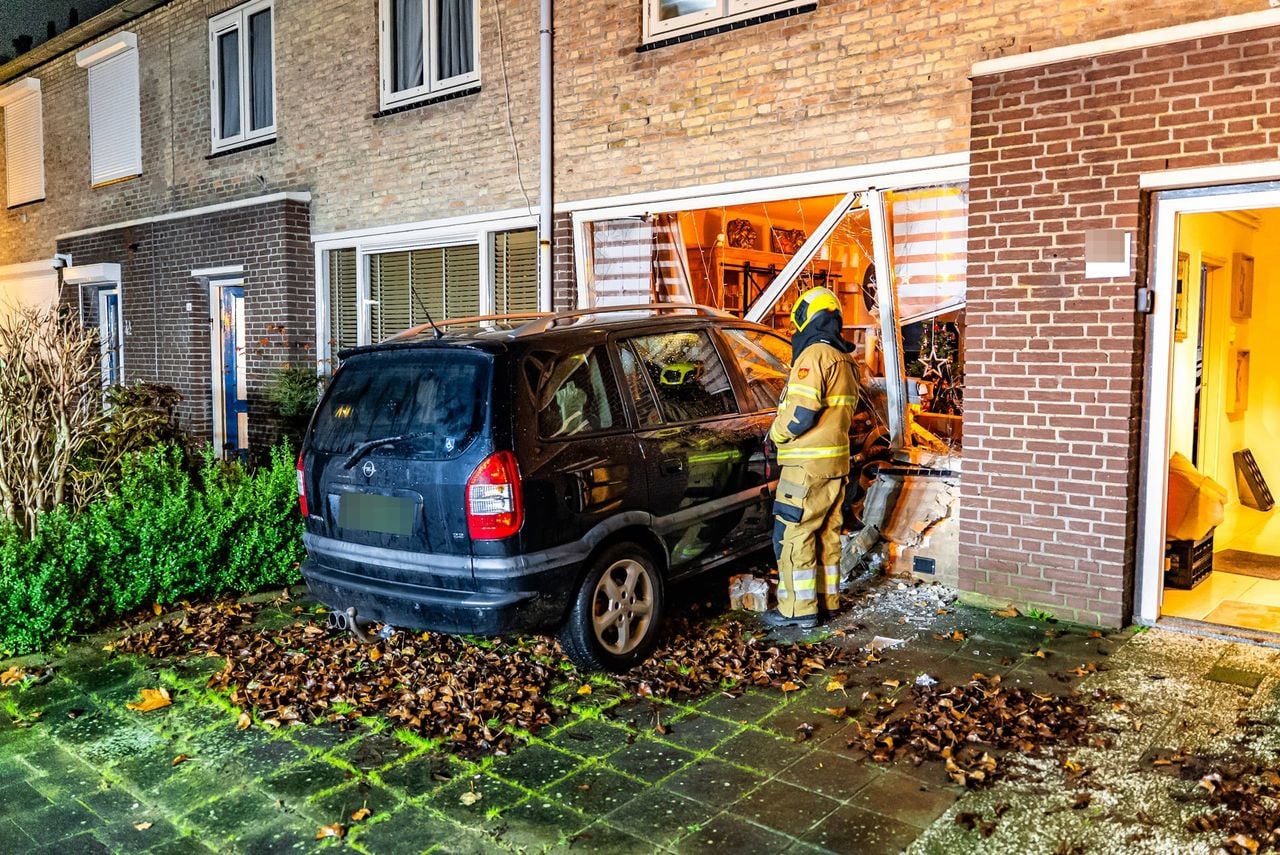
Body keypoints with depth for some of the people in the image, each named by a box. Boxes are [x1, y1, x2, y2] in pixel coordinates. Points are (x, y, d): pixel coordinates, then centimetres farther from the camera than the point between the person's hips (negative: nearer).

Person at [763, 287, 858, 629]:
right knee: (826, 533, 16)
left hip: (808, 464, -9)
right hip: (836, 462, 10)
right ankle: (828, 598, 25)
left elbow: (802, 411, -23)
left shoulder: (814, 354, -14)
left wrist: (776, 433, -7)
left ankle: (799, 609, 0)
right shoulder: (844, 359, 15)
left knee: (793, 536, -3)